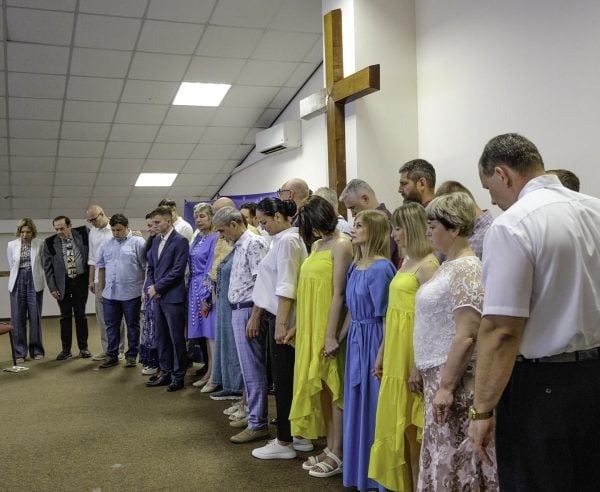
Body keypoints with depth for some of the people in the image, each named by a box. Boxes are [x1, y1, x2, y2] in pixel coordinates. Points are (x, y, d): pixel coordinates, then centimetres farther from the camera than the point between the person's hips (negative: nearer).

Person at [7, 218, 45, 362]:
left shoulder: (40, 244, -2)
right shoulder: (11, 245, 3)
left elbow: (43, 264, 5)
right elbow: (11, 266, 11)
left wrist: (33, 274, 7)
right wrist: (20, 276, 11)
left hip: (34, 282, -1)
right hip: (18, 282, 1)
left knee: (35, 317, 3)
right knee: (17, 318, 1)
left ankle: (36, 350, 15)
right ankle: (20, 352, 8)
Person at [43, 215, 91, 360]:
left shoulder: (82, 233, -6)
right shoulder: (50, 242, -5)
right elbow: (48, 267, 0)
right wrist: (52, 288, -5)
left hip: (80, 280, 0)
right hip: (62, 283, 0)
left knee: (80, 315, 7)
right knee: (65, 316, 6)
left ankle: (83, 348, 17)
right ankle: (66, 349, 17)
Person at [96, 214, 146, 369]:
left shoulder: (138, 243, -6)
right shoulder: (107, 245, 11)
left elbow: (146, 267, -7)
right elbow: (101, 268, 16)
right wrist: (100, 289, 13)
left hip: (131, 293, -5)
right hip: (110, 294, 5)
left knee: (132, 325, 7)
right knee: (111, 326, 11)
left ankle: (131, 356, 18)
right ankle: (111, 356, 22)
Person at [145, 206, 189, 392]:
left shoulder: (180, 241, -10)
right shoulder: (156, 241, 14)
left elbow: (177, 271, -16)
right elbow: (151, 267, 18)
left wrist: (157, 288, -12)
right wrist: (151, 287, 0)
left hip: (173, 297, -8)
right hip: (158, 297, 8)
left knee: (176, 338, 0)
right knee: (161, 338, 13)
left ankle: (178, 377, 11)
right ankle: (165, 374, 24)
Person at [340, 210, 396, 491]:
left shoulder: (381, 268, -14)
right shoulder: (355, 266, 10)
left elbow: (387, 316, -16)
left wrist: (382, 355, -18)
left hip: (374, 340, -8)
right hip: (355, 339, 8)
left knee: (373, 404, 1)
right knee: (356, 403, 15)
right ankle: (358, 468, 29)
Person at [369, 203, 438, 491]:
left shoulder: (427, 265, -14)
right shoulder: (405, 262, 13)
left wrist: (420, 364, -20)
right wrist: (383, 355, 18)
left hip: (412, 354, -9)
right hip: (394, 354, 9)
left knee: (413, 428, 3)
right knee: (396, 424, 16)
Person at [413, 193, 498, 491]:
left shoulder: (466, 269, -17)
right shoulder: (448, 265, 12)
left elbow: (466, 335, -23)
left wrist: (446, 386, -23)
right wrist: (425, 372, 18)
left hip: (453, 377, -9)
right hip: (437, 374, 9)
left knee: (454, 459, 1)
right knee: (442, 456, 16)